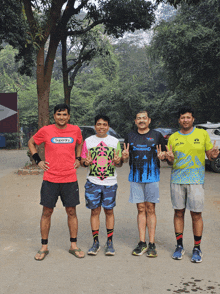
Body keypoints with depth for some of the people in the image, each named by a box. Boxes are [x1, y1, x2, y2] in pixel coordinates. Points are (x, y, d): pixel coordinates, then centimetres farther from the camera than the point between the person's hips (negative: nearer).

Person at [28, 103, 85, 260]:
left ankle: (74, 246, 20)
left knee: (71, 212, 7)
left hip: (70, 179, 1)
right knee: (47, 212, 5)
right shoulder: (45, 131, -3)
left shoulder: (75, 130, 3)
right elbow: (31, 143, 13)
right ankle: (44, 247, 18)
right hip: (50, 179, -1)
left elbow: (80, 143, 24)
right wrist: (38, 160, 3)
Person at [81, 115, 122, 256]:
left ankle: (110, 242, 14)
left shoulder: (115, 141, 6)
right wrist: (86, 162, -15)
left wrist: (117, 161, -16)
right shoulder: (88, 141, 6)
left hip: (110, 182, 0)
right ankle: (96, 242, 13)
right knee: (95, 211, 3)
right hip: (93, 182, 0)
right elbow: (83, 160, 8)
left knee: (109, 211, 4)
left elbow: (120, 162, 7)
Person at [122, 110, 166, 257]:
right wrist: (125, 156, -10)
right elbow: (125, 157, 12)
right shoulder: (131, 136, 12)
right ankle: (142, 243, 13)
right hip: (135, 178, 2)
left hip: (152, 177, -2)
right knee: (141, 209, 6)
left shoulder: (157, 135, 4)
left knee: (150, 209, 0)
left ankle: (152, 244, 6)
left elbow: (164, 154, 8)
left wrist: (161, 156, -15)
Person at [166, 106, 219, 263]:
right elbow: (170, 162, 11)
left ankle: (197, 249, 13)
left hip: (196, 180, -2)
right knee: (179, 213, 7)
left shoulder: (202, 134, 3)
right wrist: (170, 159, -12)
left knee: (196, 215, 0)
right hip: (177, 179, 2)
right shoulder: (173, 138, 8)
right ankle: (179, 246, 20)